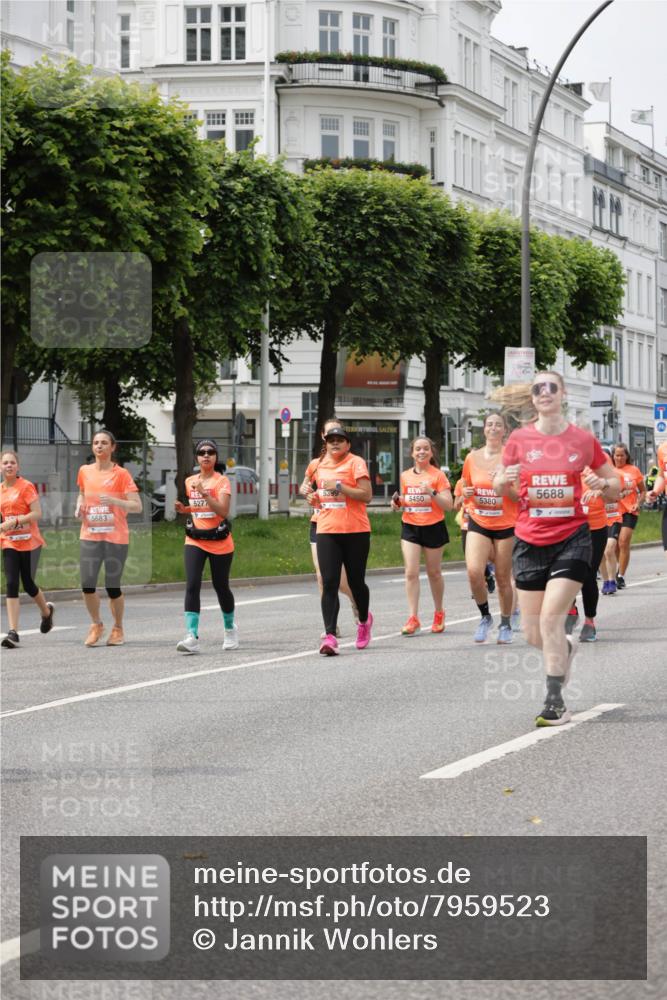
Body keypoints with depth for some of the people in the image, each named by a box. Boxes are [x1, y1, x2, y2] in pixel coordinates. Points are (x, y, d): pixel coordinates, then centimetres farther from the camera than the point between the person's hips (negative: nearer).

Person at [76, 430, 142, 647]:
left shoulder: (121, 474, -5)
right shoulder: (85, 472, 7)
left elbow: (137, 506, -8)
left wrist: (113, 500, -23)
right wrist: (79, 507, 6)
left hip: (116, 537, -3)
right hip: (90, 536, 3)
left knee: (112, 587, 0)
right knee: (87, 584, -8)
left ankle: (118, 629, 21)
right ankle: (96, 625, 14)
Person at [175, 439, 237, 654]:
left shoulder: (222, 481, -7)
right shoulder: (190, 482, 9)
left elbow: (223, 511, -19)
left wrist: (204, 493, -26)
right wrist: (183, 509, 4)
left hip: (219, 542, -3)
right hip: (195, 541, 3)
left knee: (221, 586, 9)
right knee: (192, 585, -14)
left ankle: (230, 627, 35)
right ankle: (192, 636, -21)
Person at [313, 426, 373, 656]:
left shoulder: (356, 463, -4)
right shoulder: (320, 465, 14)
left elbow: (366, 495, -13)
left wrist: (339, 486, -18)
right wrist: (316, 498, 15)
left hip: (355, 531, -4)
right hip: (326, 531, 4)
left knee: (356, 581, 8)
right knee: (329, 583, -9)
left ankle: (364, 620, 38)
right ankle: (330, 635, -16)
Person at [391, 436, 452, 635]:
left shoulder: (438, 475, -4)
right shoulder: (405, 476, 8)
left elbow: (448, 505, -10)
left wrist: (432, 493, -24)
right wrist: (398, 503, -2)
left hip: (433, 527, -3)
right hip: (410, 527, 3)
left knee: (434, 573, 10)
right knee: (411, 572, -9)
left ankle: (439, 613, 30)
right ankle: (413, 618, -11)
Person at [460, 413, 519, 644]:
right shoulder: (472, 458, 3)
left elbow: (519, 496, -6)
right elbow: (466, 489, 16)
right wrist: (466, 493, -7)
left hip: (506, 525, -2)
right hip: (478, 523, 2)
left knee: (503, 578, 4)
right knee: (473, 571, -17)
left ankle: (506, 624, 23)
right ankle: (485, 616, 6)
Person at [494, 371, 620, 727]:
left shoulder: (583, 440, 0)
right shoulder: (519, 439, 1)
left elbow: (615, 486, 10)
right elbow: (500, 489, 10)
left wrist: (601, 484, -12)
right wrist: (505, 478, -13)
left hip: (572, 538, -2)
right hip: (530, 542, 2)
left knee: (551, 617, -16)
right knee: (533, 634, 6)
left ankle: (555, 703, -9)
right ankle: (564, 649, 42)